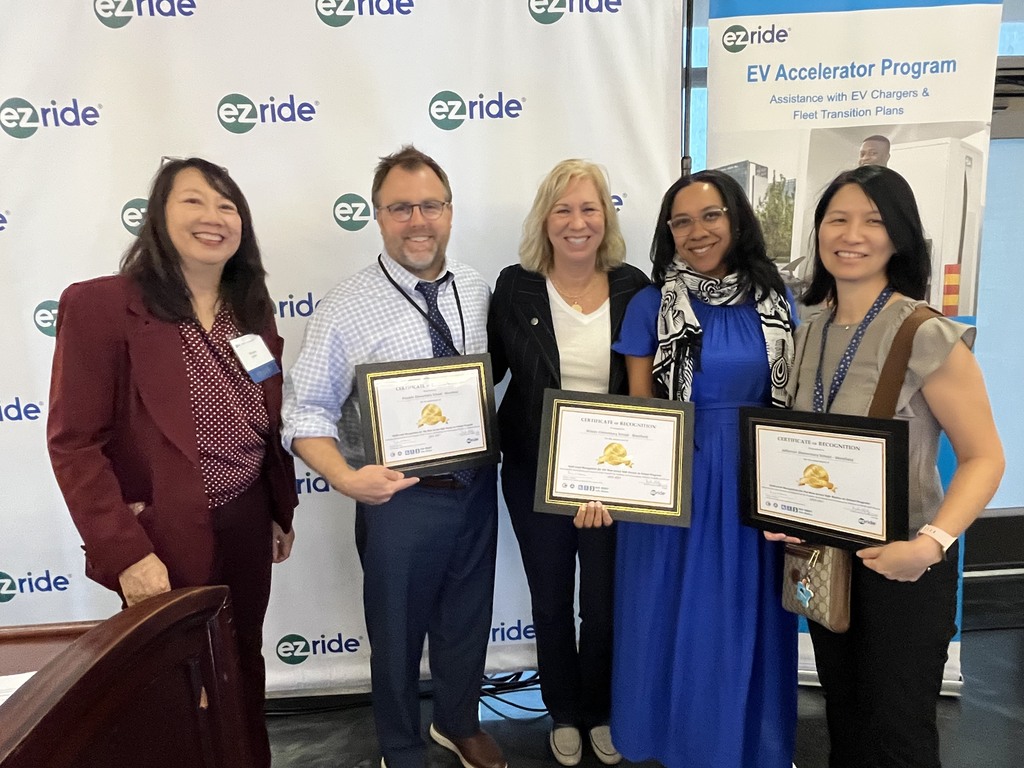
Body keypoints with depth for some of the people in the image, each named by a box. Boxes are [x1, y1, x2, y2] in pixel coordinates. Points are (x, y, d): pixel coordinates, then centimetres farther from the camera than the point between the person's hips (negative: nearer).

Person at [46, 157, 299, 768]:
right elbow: (74, 444, -15)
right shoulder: (99, 305, -15)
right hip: (165, 539, -5)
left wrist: (282, 510, 13)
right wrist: (125, 552, -19)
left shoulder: (251, 308, 5)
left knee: (245, 667, 21)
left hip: (246, 527, 6)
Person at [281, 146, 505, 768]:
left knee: (468, 622, 23)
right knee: (398, 634, 16)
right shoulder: (346, 309, -15)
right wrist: (346, 478, -30)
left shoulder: (478, 290, -1)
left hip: (478, 488, 4)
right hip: (400, 499, -4)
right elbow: (307, 413, -14)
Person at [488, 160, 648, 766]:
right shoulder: (515, 286, -6)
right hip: (535, 473, 0)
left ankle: (601, 711, 40)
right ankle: (563, 714, 41)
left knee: (605, 603, 12)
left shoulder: (634, 288, -4)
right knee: (551, 602, 16)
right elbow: (488, 369, 3)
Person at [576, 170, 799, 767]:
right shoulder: (651, 305, -5)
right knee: (679, 619, 11)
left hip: (756, 483, 2)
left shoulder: (776, 300, 2)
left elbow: (795, 401, 8)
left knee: (747, 622, 15)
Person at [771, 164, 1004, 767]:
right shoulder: (811, 333, 3)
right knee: (843, 718, 21)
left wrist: (932, 543, -29)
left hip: (900, 565, -5)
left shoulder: (927, 336, -16)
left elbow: (984, 456, -15)